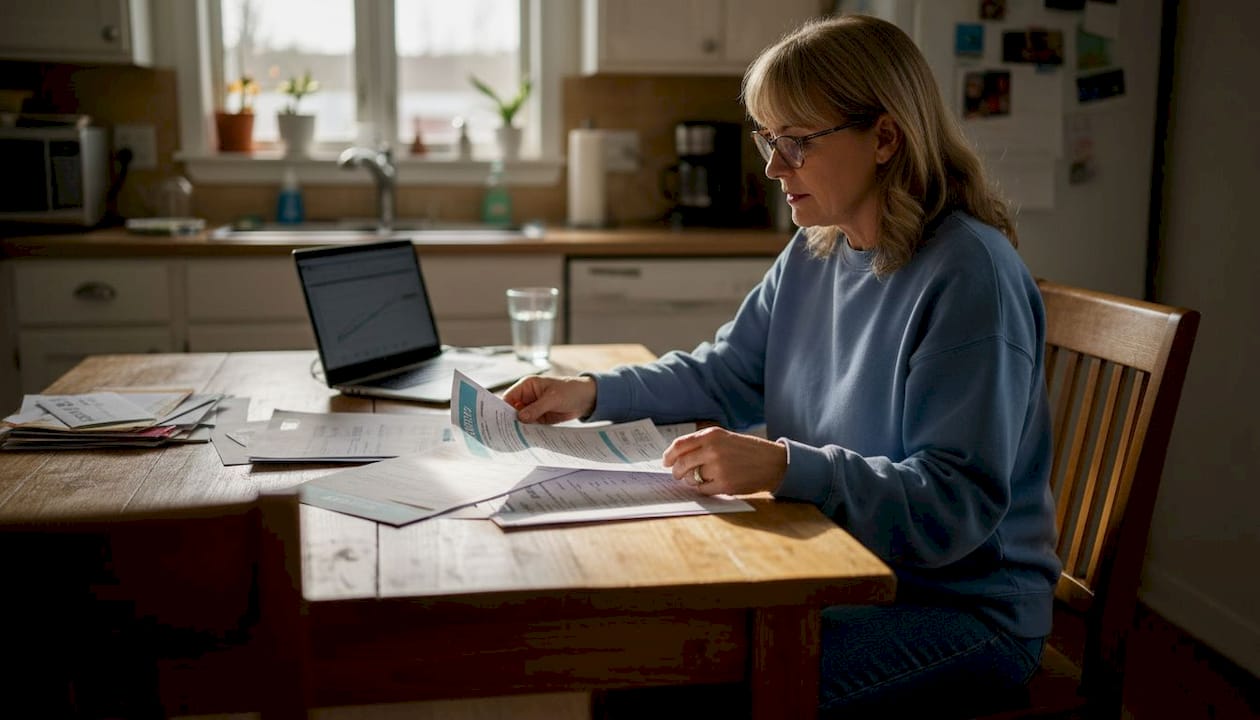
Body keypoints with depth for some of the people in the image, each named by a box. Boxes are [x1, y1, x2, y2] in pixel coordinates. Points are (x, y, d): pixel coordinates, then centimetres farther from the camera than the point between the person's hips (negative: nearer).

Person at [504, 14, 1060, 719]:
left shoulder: (969, 273, -21)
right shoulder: (813, 253, 4)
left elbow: (956, 504, -25)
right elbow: (726, 372, 16)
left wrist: (785, 466, -36)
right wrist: (594, 392, 2)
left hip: (962, 602, -7)